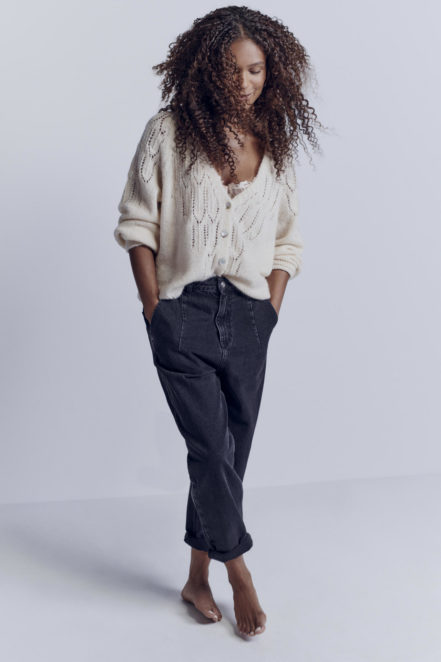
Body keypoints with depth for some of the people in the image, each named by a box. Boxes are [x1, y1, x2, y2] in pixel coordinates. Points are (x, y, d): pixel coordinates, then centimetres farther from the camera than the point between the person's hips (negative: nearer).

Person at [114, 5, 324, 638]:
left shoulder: (276, 147, 9)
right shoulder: (168, 133, -1)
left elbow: (288, 242, 13)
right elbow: (137, 224, 1)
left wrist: (270, 310, 3)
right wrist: (153, 306, -5)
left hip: (249, 318, 4)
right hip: (184, 312, -3)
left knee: (230, 451, 8)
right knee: (211, 448, -7)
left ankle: (198, 578, 24)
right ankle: (239, 573, 13)